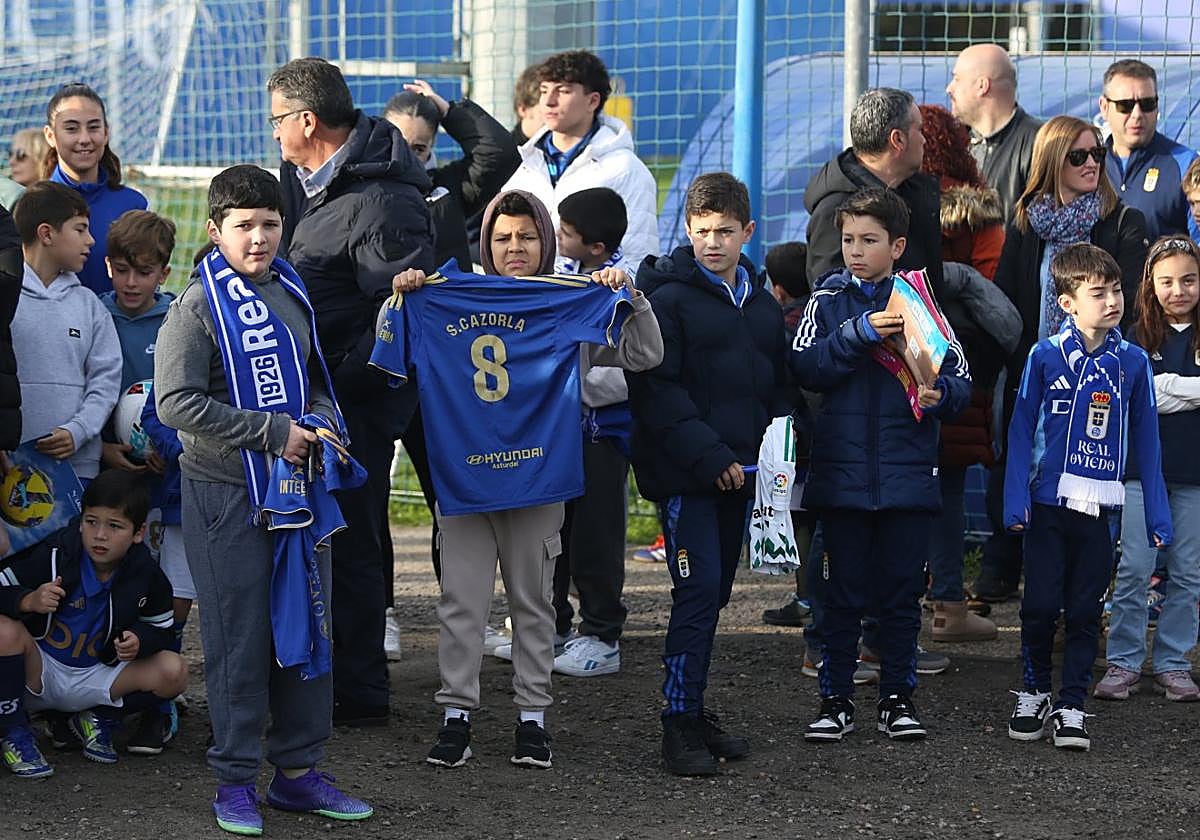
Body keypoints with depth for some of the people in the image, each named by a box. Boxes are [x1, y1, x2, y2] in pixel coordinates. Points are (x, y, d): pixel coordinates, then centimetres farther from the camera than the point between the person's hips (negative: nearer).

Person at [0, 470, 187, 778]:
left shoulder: (145, 576, -8)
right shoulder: (54, 556, -18)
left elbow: (160, 629, 6)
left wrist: (140, 641, -18)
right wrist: (27, 601, -35)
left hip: (95, 678, 2)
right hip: (38, 674, -2)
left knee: (174, 672, -19)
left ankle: (100, 718, 7)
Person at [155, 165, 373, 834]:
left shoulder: (292, 295, 11)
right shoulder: (198, 306, -9)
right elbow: (176, 403, -17)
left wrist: (322, 422, 2)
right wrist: (273, 433, -17)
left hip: (299, 486, 6)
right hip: (228, 492, -6)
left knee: (308, 627, 9)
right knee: (240, 637, -1)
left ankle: (298, 771, 19)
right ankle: (236, 781, 9)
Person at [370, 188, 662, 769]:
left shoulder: (573, 305, 3)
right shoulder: (448, 298, 5)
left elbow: (644, 355, 1)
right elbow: (392, 356, 10)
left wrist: (628, 297, -13)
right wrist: (398, 299, -5)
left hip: (537, 478, 0)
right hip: (462, 475, 1)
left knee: (533, 601, 8)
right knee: (461, 601, 2)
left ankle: (532, 716, 15)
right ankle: (456, 715, 8)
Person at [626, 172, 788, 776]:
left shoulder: (763, 306, 14)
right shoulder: (669, 297, -7)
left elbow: (777, 387, 22)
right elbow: (656, 388, -13)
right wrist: (708, 453, -18)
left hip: (737, 471, 7)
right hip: (683, 471, -7)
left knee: (715, 591, 12)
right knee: (699, 588, -12)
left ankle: (694, 710, 21)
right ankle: (679, 726, -8)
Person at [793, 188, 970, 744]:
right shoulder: (829, 299, 5)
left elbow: (959, 379, 5)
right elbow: (805, 367, -8)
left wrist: (940, 394, -17)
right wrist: (859, 333, -19)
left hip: (908, 473, 0)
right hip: (842, 472, 0)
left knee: (901, 591, 6)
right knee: (842, 591, 4)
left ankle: (897, 697, 16)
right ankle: (836, 699, 13)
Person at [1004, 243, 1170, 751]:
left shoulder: (1132, 362, 1)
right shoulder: (1045, 356, -4)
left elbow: (1146, 441, 6)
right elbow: (1022, 430, 1)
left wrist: (1158, 514, 4)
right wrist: (1015, 500, -6)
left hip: (1100, 508, 1)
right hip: (1048, 505, -1)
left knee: (1085, 612, 6)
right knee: (1040, 606, 4)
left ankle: (1071, 707, 14)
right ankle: (1034, 693, 23)